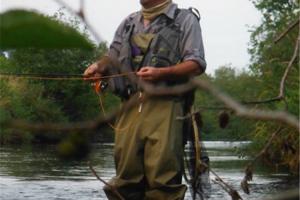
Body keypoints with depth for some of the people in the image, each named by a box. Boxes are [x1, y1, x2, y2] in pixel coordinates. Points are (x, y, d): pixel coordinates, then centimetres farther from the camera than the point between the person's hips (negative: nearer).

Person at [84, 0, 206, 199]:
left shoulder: (185, 19, 9)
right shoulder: (129, 23, 25)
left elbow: (196, 64, 0)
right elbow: (113, 57, 24)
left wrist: (161, 73, -15)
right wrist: (99, 66, 1)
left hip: (164, 107, -4)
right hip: (131, 106, 5)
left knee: (163, 177, -13)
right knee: (126, 177, 0)